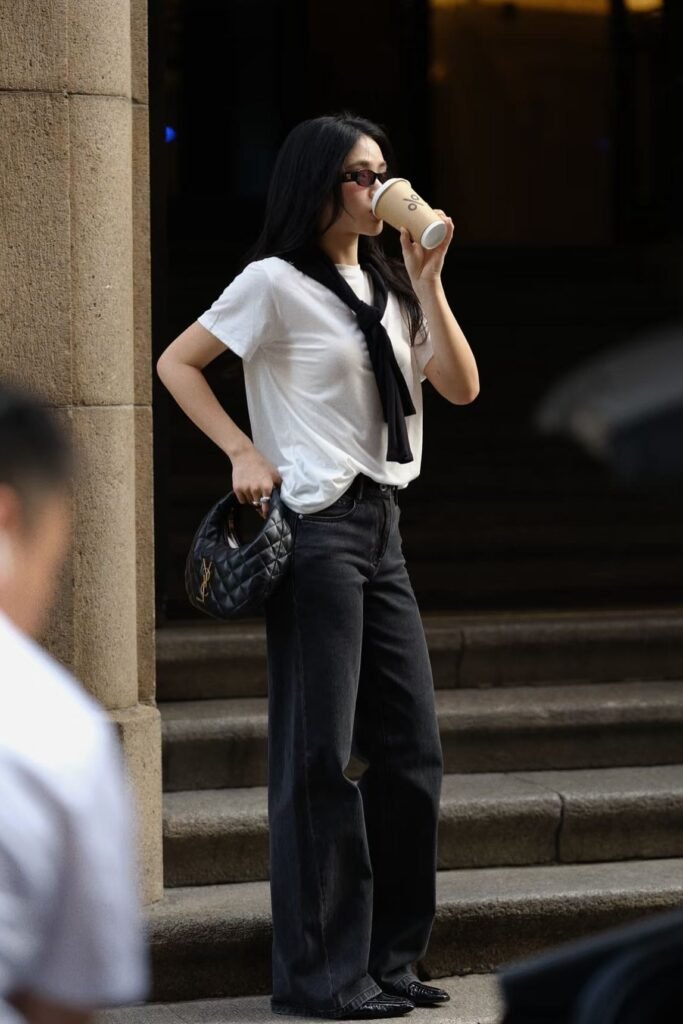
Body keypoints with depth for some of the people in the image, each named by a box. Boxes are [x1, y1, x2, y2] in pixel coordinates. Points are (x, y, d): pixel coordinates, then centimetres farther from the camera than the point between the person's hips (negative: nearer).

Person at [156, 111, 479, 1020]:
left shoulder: (386, 287, 16)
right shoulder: (277, 283, -4)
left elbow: (460, 387, 7)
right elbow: (176, 364, -3)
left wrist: (427, 282, -2)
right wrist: (245, 452, -10)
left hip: (382, 533, 8)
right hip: (315, 530, -8)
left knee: (413, 749, 7)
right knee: (318, 755, -6)